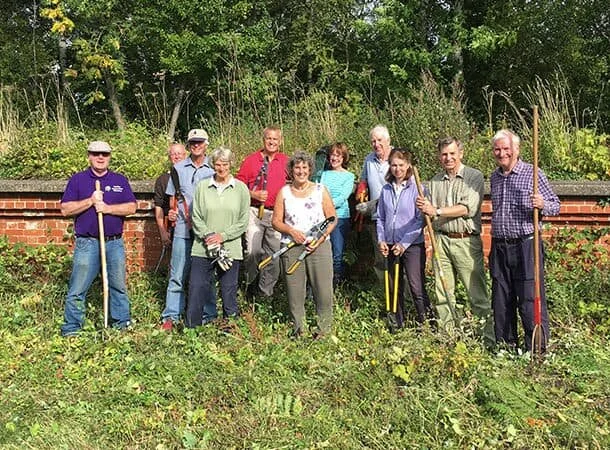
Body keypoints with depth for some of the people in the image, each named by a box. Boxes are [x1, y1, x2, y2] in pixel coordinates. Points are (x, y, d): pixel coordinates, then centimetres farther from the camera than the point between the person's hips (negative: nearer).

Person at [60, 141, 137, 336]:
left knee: (119, 285, 10)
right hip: (86, 243, -2)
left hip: (115, 242, 2)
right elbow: (66, 210, -1)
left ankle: (122, 321, 22)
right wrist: (90, 201, -12)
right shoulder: (77, 179, 7)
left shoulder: (120, 180, 11)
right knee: (78, 288, 0)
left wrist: (108, 208, -12)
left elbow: (131, 207, 1)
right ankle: (71, 327, 9)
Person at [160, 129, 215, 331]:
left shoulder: (214, 169, 5)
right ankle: (170, 316, 9)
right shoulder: (179, 168, 10)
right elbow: (174, 197, 16)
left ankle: (208, 316, 16)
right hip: (183, 229, 1)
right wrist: (171, 212, -3)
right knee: (178, 275, 2)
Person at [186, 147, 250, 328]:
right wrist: (208, 236, -11)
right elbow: (196, 217, 2)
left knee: (229, 291, 6)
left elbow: (243, 221, 1)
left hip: (230, 249, 0)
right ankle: (192, 329, 12)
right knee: (196, 290, 1)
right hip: (202, 249, 1)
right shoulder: (202, 186, 5)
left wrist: (223, 236, -9)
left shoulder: (241, 188, 4)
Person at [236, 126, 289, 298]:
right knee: (253, 251, -10)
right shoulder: (251, 159, 2)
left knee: (274, 254, 5)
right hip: (255, 211, -2)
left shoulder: (285, 161, 8)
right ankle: (251, 288, 11)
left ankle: (266, 291, 18)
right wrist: (253, 194, -11)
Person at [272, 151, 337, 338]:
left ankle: (325, 329, 9)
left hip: (319, 246, -1)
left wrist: (321, 238, -8)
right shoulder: (284, 192, 10)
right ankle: (299, 328, 15)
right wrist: (291, 231, -11)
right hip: (291, 247, 1)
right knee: (294, 290, 2)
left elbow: (332, 219, 6)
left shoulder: (320, 190, 8)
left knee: (323, 289, -4)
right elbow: (276, 221, 7)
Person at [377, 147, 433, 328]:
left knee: (417, 288, -6)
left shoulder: (416, 188, -8)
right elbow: (380, 218, 13)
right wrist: (381, 240, 0)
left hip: (413, 245, -5)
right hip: (390, 246, 5)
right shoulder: (386, 189, 8)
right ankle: (398, 323, 26)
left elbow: (421, 220, -11)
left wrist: (404, 244, -13)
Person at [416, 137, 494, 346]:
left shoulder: (474, 176, -1)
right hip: (442, 240, 5)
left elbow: (468, 208, -13)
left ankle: (489, 339, 5)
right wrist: (424, 207, -8)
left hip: (466, 241, -4)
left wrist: (437, 211, -15)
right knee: (443, 293, 7)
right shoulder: (435, 181, 14)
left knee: (478, 293, -2)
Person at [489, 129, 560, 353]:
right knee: (501, 301, 10)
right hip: (499, 247, 6)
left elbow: (555, 206, -1)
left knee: (530, 300, -4)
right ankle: (505, 346, 22)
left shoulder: (533, 174, -3)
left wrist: (542, 205, -24)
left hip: (526, 245, -5)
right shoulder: (494, 177, 13)